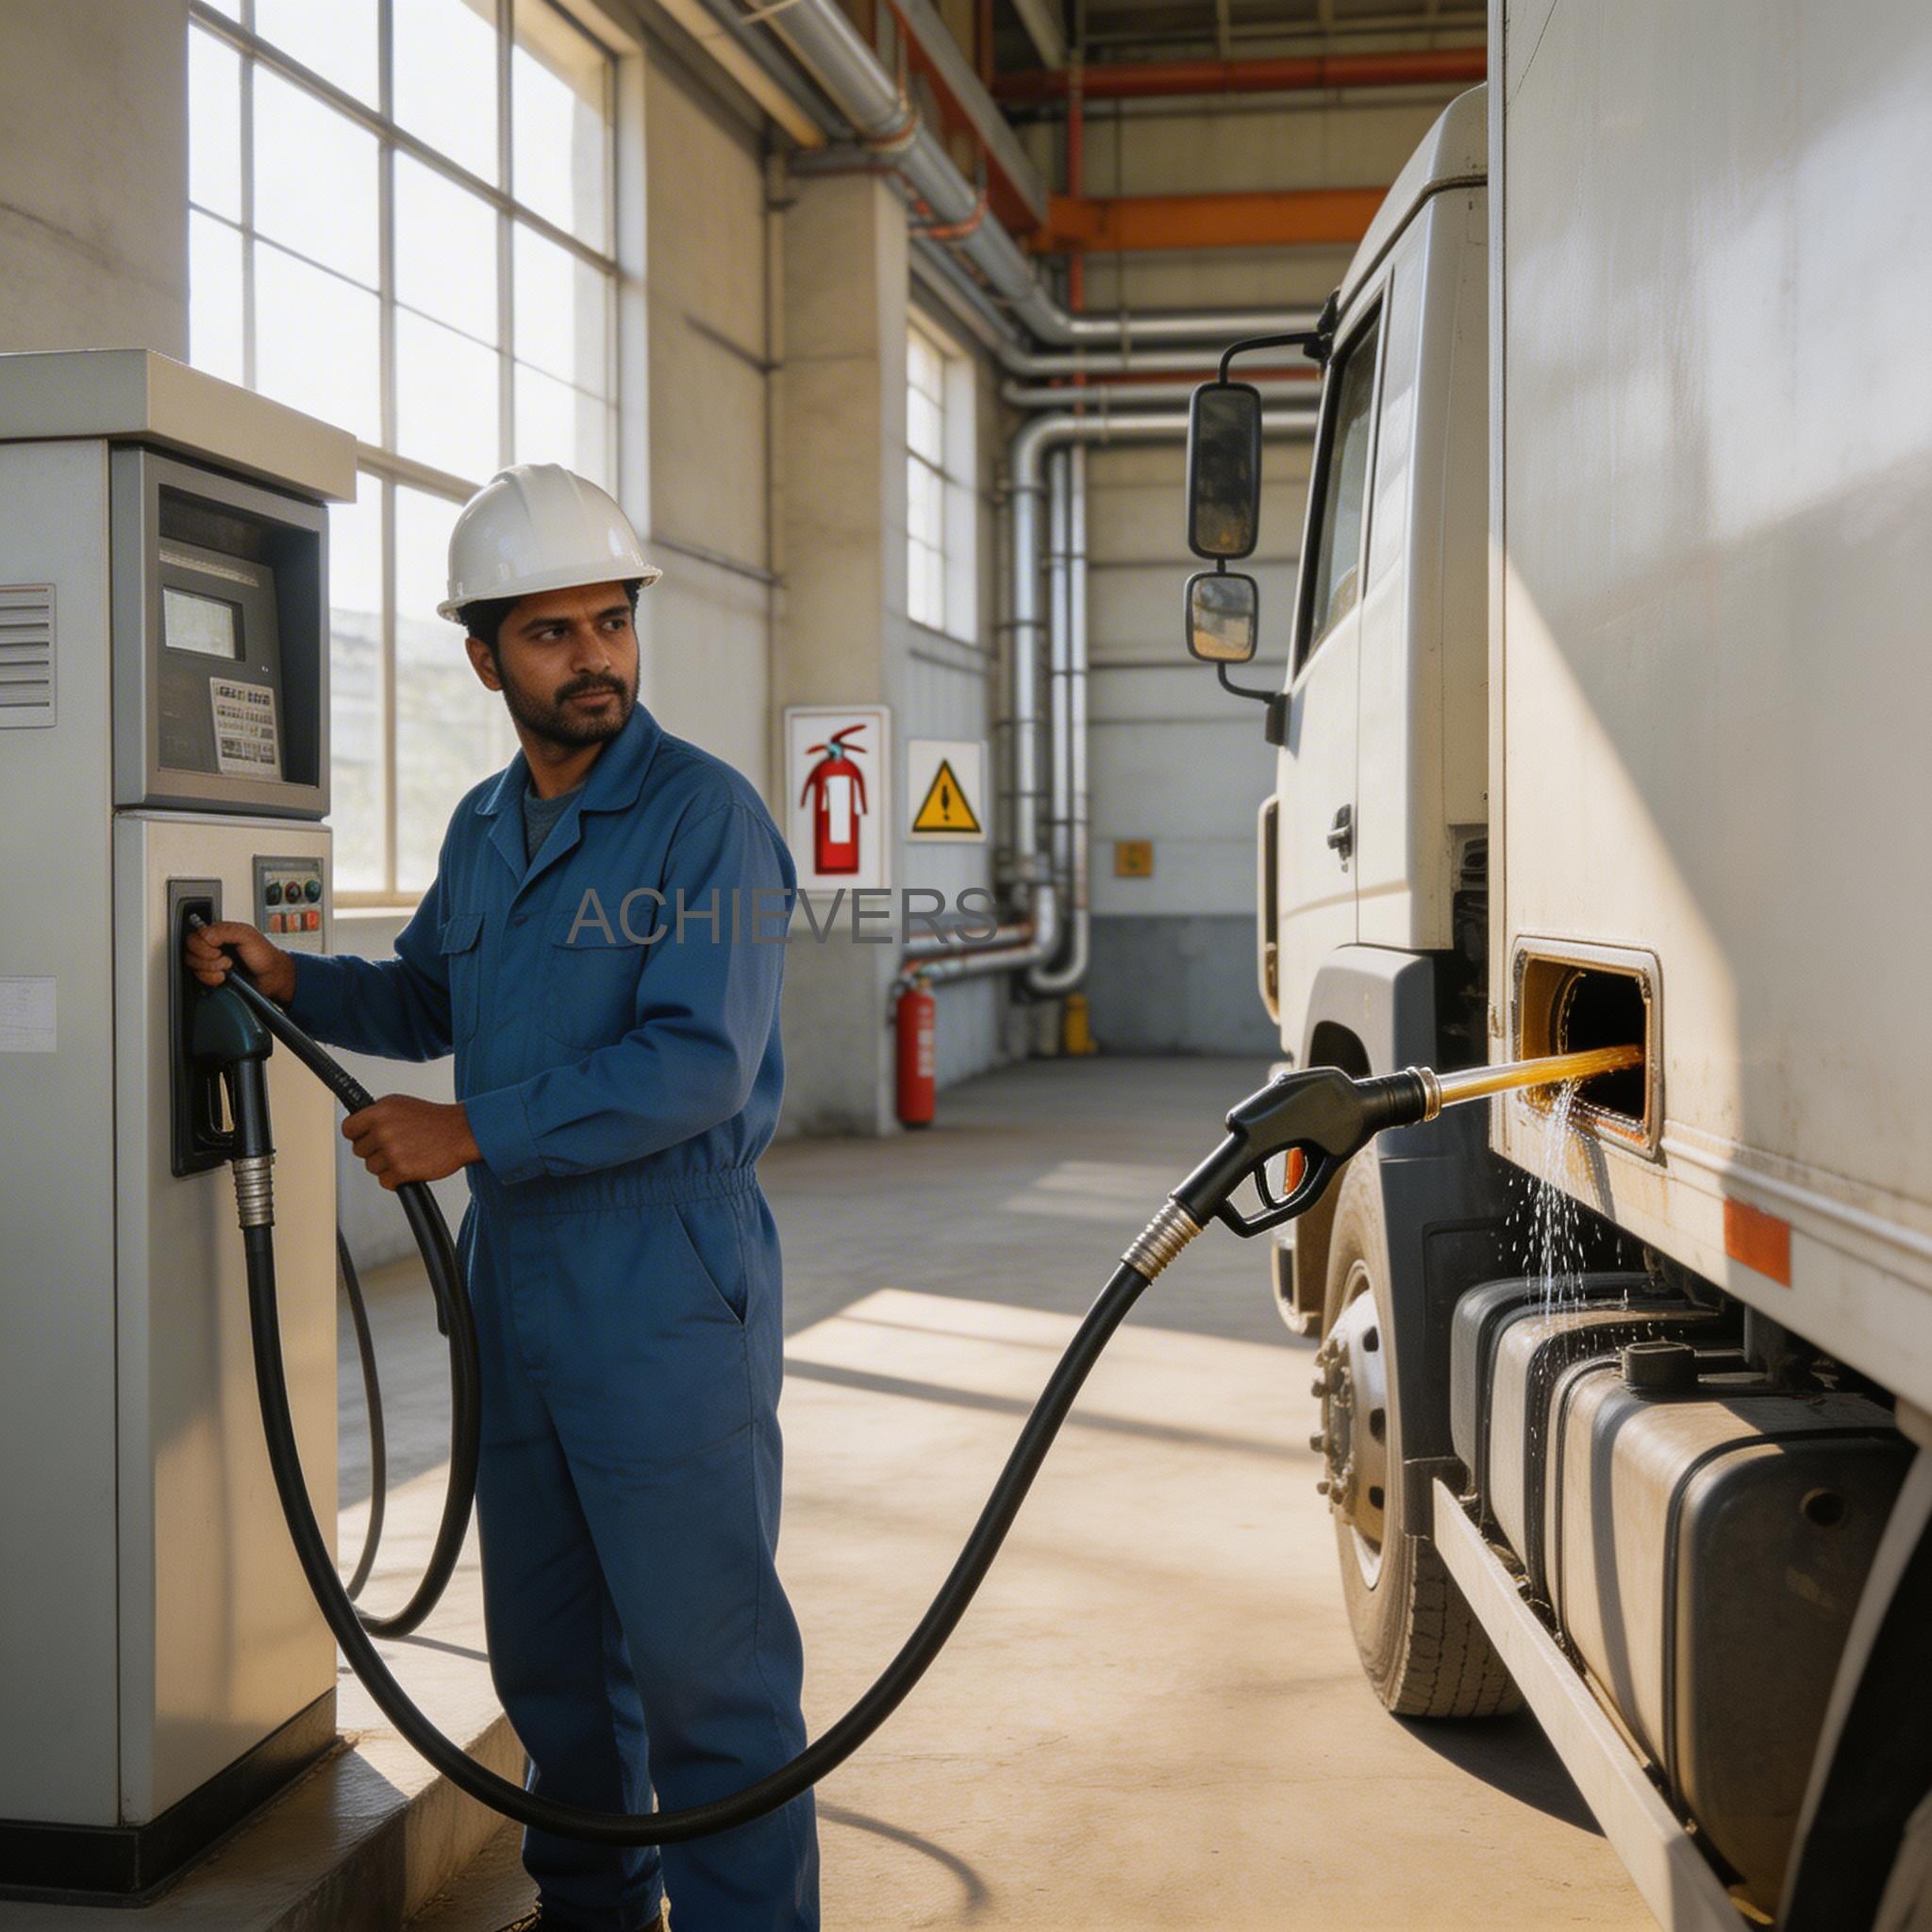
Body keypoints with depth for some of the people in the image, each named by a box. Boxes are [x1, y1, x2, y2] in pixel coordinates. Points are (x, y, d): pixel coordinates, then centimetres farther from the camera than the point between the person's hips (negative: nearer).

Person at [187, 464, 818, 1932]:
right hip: (515, 1269, 8)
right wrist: (290, 978, 8)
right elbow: (427, 999, 27)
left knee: (702, 1647, -2)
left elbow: (699, 1060, -22)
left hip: (668, 1275, -8)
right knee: (548, 1639, 18)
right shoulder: (485, 830, 12)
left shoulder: (705, 817, -12)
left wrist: (471, 1134, -20)